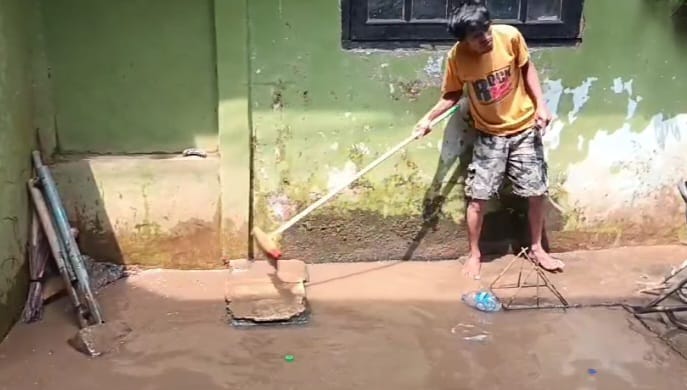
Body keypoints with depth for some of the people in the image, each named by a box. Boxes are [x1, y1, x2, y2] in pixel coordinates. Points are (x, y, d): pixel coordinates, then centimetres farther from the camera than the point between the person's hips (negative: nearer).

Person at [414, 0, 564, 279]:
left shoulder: (510, 36, -19)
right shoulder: (457, 57, -18)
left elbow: (527, 67, -1)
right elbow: (453, 93, 0)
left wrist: (541, 104, -7)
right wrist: (429, 117, -10)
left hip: (525, 128, 1)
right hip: (489, 135, -1)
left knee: (537, 192, 7)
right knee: (478, 197, -2)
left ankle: (536, 248, 28)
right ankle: (474, 254, 18)